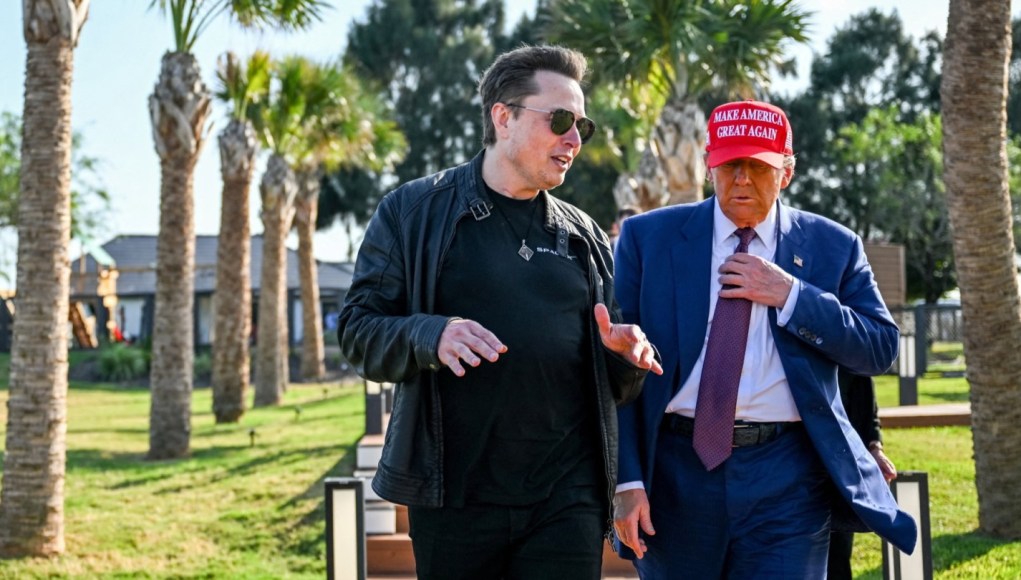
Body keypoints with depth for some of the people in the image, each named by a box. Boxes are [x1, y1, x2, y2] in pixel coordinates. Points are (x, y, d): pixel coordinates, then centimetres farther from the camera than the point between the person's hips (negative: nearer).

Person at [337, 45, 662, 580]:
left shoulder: (583, 237, 14)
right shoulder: (415, 212, 2)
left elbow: (615, 384, 18)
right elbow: (358, 330, -2)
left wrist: (624, 354, -6)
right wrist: (431, 335, -22)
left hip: (566, 500, 3)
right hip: (453, 497, -2)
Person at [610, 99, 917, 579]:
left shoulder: (832, 246, 6)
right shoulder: (649, 238, 3)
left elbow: (880, 349, 1)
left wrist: (790, 295, -11)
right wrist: (626, 478, -7)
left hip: (788, 479, 0)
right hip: (675, 468, 1)